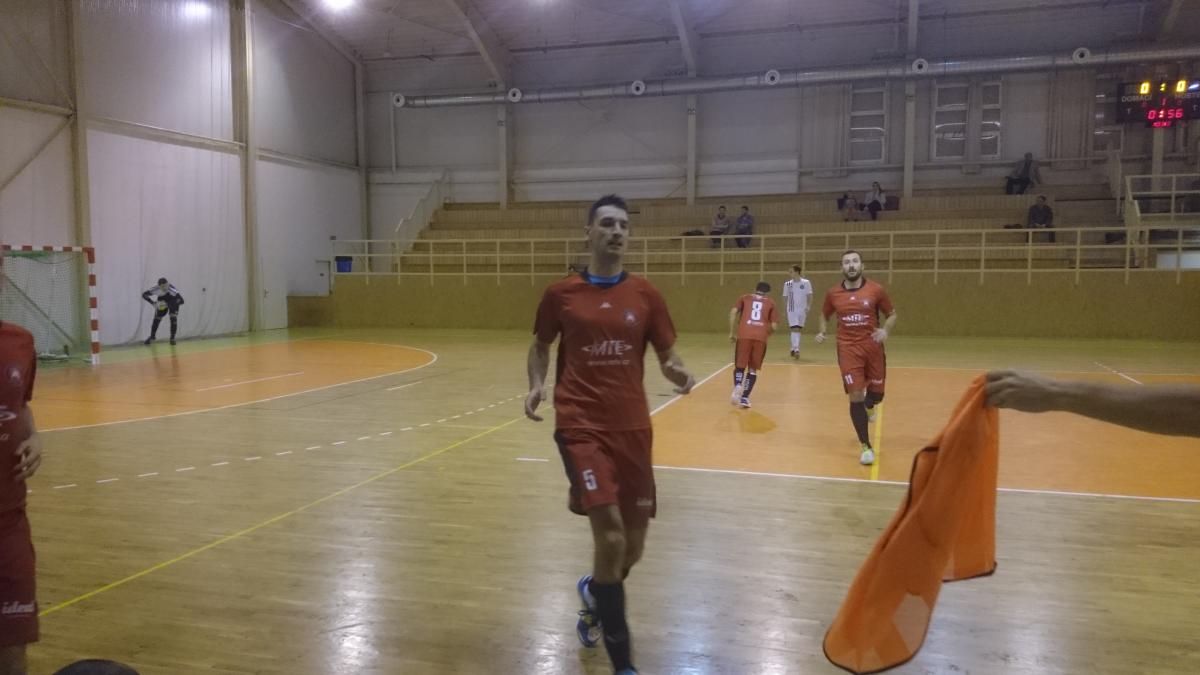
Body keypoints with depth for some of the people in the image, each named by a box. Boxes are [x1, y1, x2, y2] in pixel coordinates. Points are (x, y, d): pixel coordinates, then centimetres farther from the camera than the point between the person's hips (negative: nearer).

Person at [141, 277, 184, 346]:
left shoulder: (172, 289, -39)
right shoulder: (155, 289, -30)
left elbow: (181, 301, -42)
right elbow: (144, 295, -16)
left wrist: (167, 304, -45)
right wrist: (153, 303, -29)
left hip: (173, 302, -3)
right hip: (162, 303, 3)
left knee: (173, 318, -20)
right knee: (157, 319, 4)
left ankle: (172, 338, -3)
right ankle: (152, 337, 29)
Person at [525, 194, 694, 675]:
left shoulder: (645, 295, 4)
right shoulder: (560, 293, 1)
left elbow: (666, 354, 8)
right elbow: (541, 346, 15)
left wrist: (676, 373, -14)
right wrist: (537, 384, -4)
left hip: (632, 427, 3)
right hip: (580, 426, -3)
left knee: (632, 547, 10)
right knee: (610, 537, -15)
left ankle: (593, 593, 46)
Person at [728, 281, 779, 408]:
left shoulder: (745, 298, 19)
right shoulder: (770, 303, 19)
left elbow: (733, 312, 3)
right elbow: (774, 326, 11)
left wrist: (732, 333, 8)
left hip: (744, 336, 0)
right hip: (761, 338, 0)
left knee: (740, 366, 12)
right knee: (753, 369, 15)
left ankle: (737, 386, -17)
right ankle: (744, 397, 6)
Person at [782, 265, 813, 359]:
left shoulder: (806, 283, -4)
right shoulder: (787, 284, 0)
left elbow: (810, 296, -2)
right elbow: (785, 297, 9)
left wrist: (808, 307, -11)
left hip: (802, 310, 1)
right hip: (792, 310, -1)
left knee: (798, 330, 11)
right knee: (795, 329, -13)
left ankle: (793, 349, 25)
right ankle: (796, 350, -16)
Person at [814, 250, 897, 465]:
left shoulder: (876, 290, -5)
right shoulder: (832, 294, 0)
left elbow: (892, 314, 6)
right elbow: (825, 315, 18)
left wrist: (885, 331, -13)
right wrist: (821, 332, -1)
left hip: (873, 347, 1)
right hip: (848, 349, 0)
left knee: (876, 393, 10)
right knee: (855, 396, -7)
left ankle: (868, 406, 52)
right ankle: (866, 447, 5)